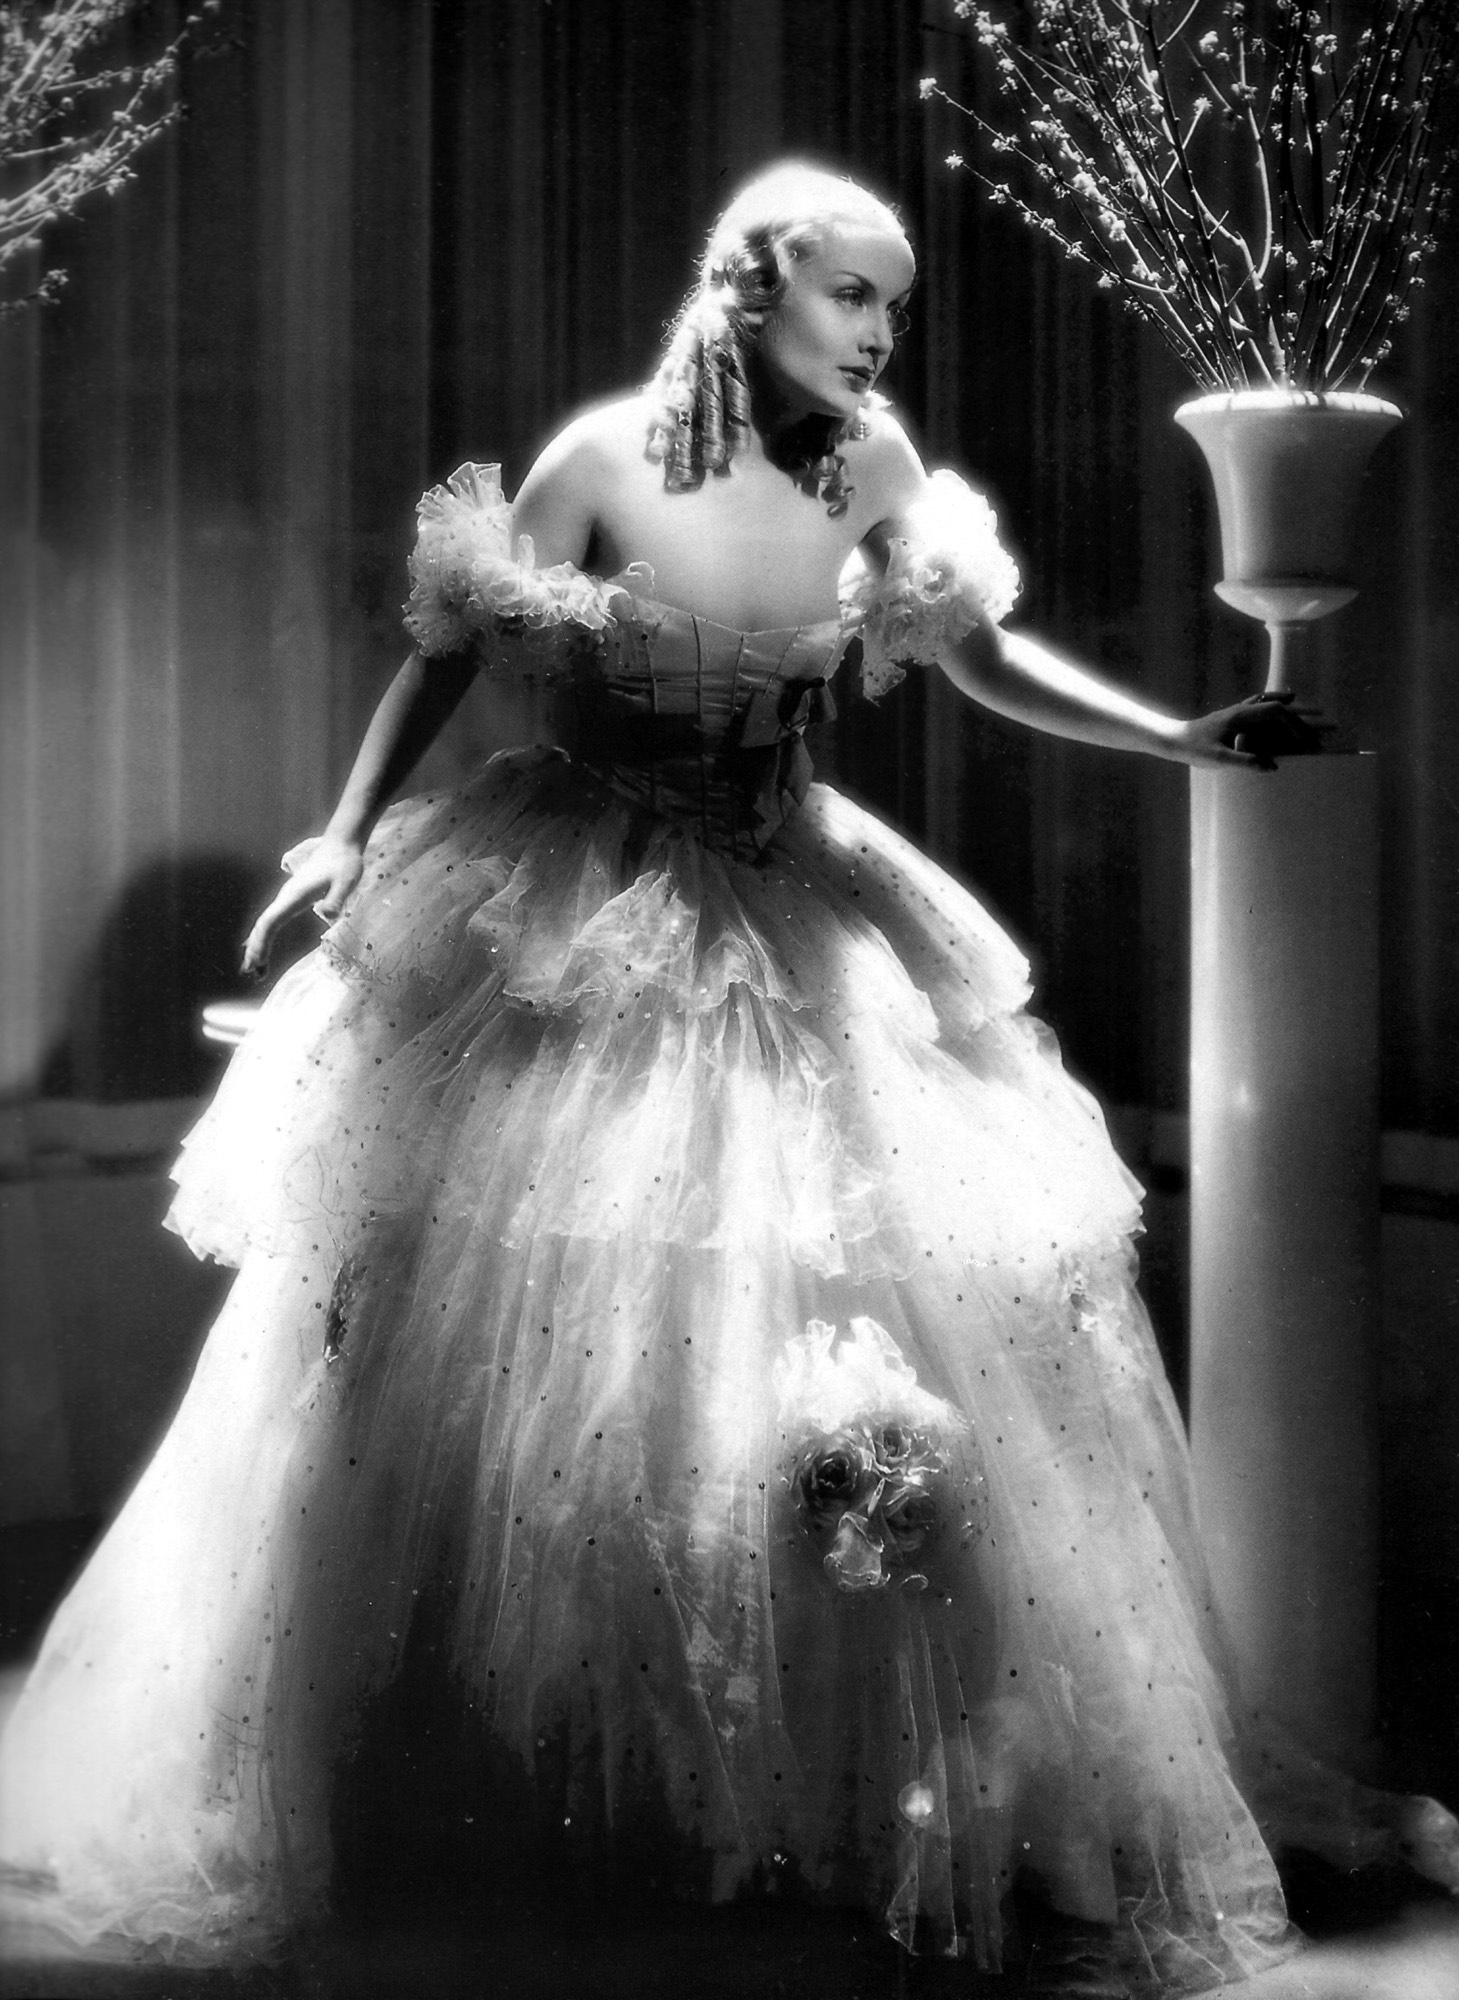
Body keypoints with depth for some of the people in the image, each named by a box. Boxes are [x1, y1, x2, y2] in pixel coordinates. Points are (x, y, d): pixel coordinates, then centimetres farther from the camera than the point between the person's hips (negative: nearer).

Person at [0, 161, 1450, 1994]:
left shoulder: (874, 471, -3)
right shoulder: (604, 456, -12)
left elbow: (987, 662, 8)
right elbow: (450, 650, -3)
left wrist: (1192, 739, 0)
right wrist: (349, 830, -9)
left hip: (794, 929, 3)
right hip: (567, 921, -3)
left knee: (901, 1298, -1)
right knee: (486, 1323, 2)